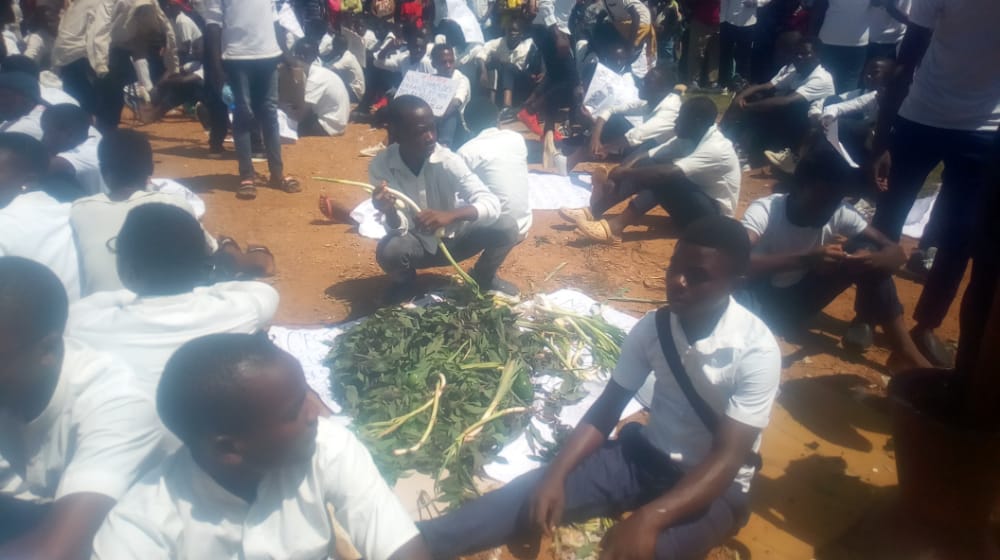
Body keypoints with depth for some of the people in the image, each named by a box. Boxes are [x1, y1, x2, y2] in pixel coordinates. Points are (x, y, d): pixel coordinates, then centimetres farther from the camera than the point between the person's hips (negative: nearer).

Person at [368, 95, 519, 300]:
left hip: (451, 240, 1)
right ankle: (403, 280, 5)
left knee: (506, 227, -23)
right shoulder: (380, 166, -21)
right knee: (388, 251, -34)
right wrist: (389, 213, -45)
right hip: (415, 245, -1)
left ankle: (483, 276, 10)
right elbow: (399, 229, -21)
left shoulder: (447, 160, -22)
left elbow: (492, 204, -29)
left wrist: (450, 215, -47)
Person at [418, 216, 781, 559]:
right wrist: (556, 474, -19)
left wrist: (650, 518, -39)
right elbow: (606, 409, -3)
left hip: (715, 486, -4)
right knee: (531, 491, -18)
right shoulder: (653, 326, -7)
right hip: (645, 458, 4)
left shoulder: (756, 351, -21)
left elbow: (727, 458, -25)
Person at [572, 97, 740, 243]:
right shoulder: (687, 138, 1)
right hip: (693, 200, 8)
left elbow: (668, 173, -36)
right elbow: (646, 156, -4)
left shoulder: (716, 148, -24)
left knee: (663, 178, -32)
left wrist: (627, 172, -31)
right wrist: (620, 172, -22)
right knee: (646, 165, -10)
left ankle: (617, 225, -36)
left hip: (713, 215, -8)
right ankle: (595, 209, -22)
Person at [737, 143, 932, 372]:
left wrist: (871, 259, -34)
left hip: (797, 302, 5)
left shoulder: (841, 214, -12)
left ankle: (904, 353, -7)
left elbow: (895, 252, -9)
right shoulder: (764, 209, -26)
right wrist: (805, 259, -50)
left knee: (867, 250, -14)